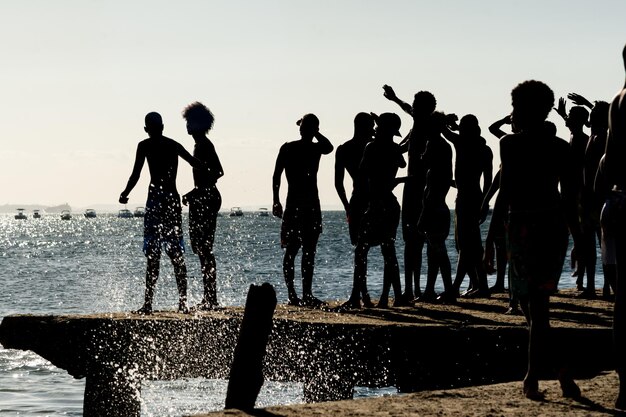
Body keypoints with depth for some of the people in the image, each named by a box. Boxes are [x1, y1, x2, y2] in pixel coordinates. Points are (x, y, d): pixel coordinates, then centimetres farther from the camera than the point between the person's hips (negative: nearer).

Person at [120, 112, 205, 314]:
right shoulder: (174, 145, 14)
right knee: (176, 255, 8)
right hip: (173, 199, 5)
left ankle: (148, 303, -9)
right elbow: (197, 165, 13)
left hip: (156, 199, -5)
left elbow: (135, 174, -8)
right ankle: (183, 302, 6)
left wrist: (125, 195, 4)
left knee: (153, 255, -6)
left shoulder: (145, 145, -2)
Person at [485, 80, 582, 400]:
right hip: (555, 226, 5)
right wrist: (578, 240, 15)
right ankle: (532, 379, 12)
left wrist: (490, 238, -6)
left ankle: (563, 372, -13)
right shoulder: (561, 148, 8)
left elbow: (505, 194, -10)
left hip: (524, 227, -5)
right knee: (537, 303, 14)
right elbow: (571, 198, 7)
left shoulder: (511, 144, -6)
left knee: (534, 307, -1)